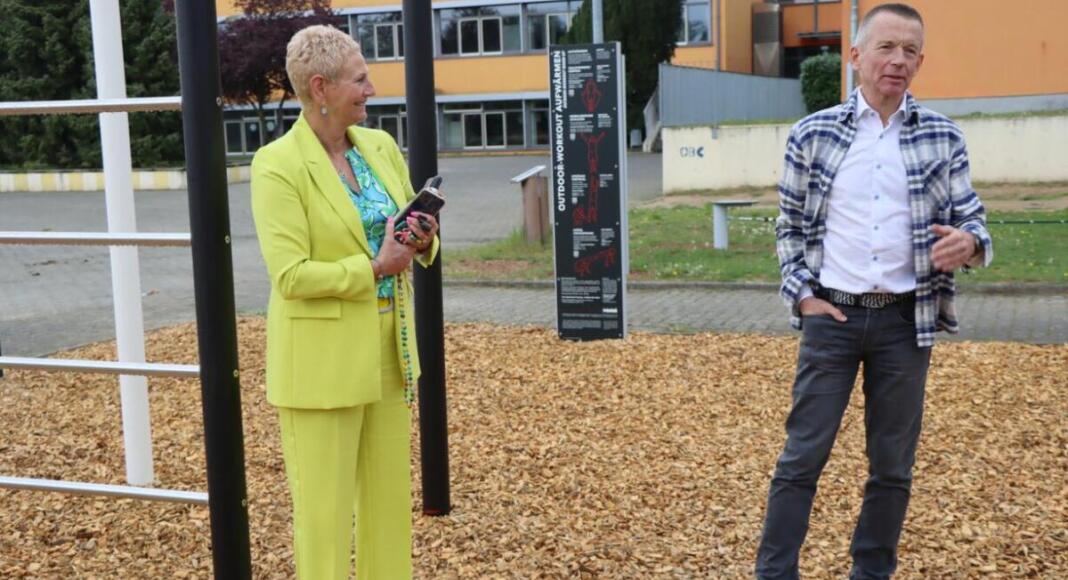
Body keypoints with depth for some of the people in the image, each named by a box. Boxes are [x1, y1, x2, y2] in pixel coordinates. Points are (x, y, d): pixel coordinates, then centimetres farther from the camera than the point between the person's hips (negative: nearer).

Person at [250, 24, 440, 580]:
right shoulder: (277, 164, -14)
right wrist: (374, 268, -19)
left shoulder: (381, 145, 5)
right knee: (324, 508, 5)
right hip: (321, 359, -6)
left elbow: (417, 239, 13)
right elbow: (291, 275, -19)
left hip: (388, 347, 7)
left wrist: (423, 240, -8)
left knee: (391, 495, 16)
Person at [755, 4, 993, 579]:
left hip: (906, 321, 2)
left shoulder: (943, 137, 3)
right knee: (802, 455, 1)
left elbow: (972, 220, 5)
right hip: (831, 316, -1)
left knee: (893, 463, 11)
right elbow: (790, 225, 7)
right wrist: (801, 295, -4)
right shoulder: (812, 133, 1)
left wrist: (969, 243, -19)